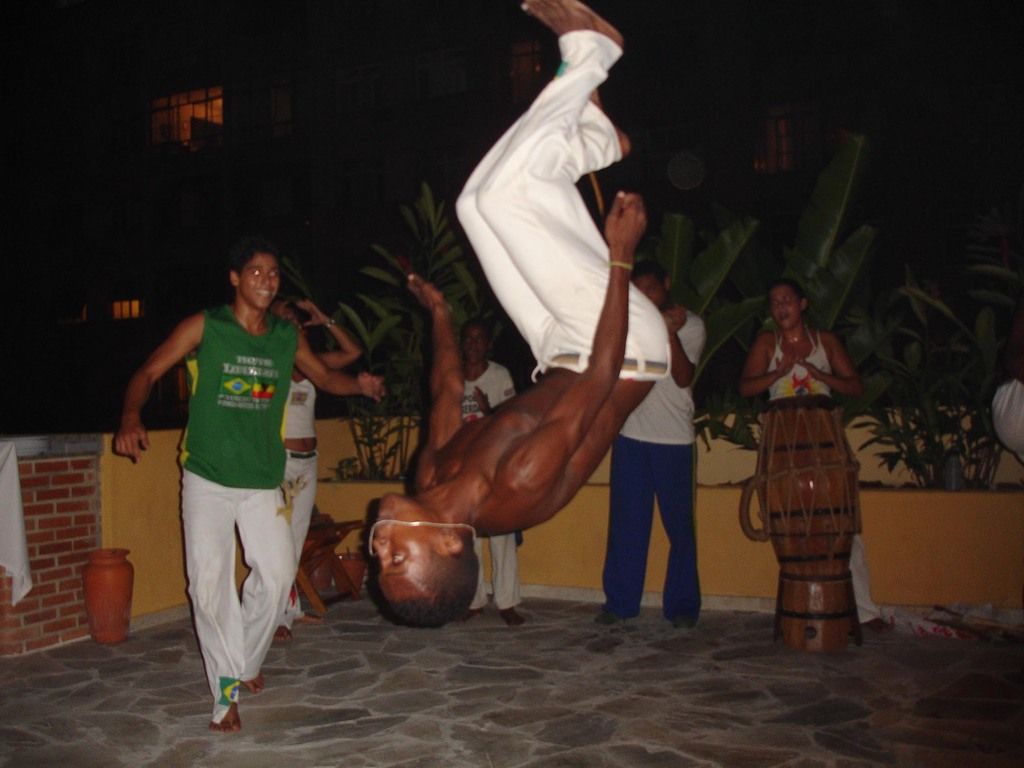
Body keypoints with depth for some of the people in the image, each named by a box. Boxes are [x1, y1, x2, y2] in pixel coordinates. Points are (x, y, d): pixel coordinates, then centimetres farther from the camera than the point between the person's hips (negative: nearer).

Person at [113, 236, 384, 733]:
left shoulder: (287, 337, 5)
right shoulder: (204, 327, -4)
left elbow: (324, 378, 18)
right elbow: (148, 373, -5)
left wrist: (358, 385, -4)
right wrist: (131, 419, -25)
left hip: (263, 480, 3)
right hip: (207, 478, -3)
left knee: (277, 573, 3)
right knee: (210, 581, -4)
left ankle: (246, 664, 28)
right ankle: (227, 692, 9)